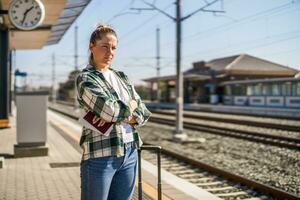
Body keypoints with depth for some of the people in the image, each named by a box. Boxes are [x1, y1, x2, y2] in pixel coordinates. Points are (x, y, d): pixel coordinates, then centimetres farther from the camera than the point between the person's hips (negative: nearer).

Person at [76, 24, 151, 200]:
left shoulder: (122, 77, 13)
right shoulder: (86, 78, -5)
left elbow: (144, 113, 9)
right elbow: (111, 110, -20)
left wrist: (119, 114, -10)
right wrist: (131, 105, 0)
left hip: (130, 153, 6)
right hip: (101, 155, -6)